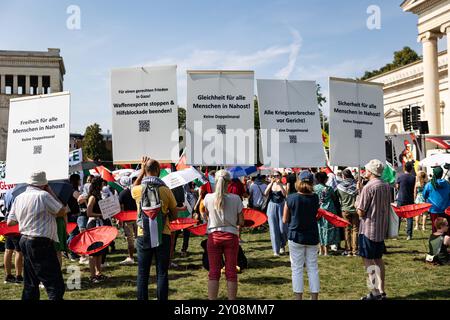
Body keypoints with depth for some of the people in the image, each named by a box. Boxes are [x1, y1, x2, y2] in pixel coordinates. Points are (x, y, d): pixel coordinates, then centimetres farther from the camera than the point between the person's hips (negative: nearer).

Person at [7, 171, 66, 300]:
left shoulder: (19, 198, 9)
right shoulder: (43, 195, -14)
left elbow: (10, 222, 14)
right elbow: (62, 211, -6)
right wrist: (52, 193, 2)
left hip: (24, 241, 9)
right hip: (41, 244, -9)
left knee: (30, 285, 18)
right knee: (56, 286, -7)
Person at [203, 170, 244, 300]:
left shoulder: (208, 198, -7)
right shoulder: (235, 199, -9)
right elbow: (241, 222, -4)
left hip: (213, 236, 1)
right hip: (231, 236, -1)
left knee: (213, 272, 8)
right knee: (231, 272, 9)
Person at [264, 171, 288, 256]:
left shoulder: (283, 185, 0)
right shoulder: (270, 185, 5)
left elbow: (285, 194, -18)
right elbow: (265, 194, -11)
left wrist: (279, 184, -23)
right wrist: (271, 183, -18)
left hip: (281, 206, -1)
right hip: (272, 207, 1)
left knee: (282, 228, 0)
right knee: (274, 229, 0)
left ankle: (282, 246, 28)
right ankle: (276, 250, 7)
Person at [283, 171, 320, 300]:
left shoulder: (291, 198, -10)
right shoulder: (315, 198, -4)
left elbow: (285, 220, -3)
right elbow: (315, 214, 6)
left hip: (296, 236, -2)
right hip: (312, 236, 2)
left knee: (297, 269, 6)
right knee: (313, 268, 11)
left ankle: (298, 297, 10)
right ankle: (314, 297, 15)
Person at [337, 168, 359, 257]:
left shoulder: (340, 186, -7)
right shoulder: (356, 184, -9)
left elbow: (338, 198, 3)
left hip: (345, 210, 1)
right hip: (355, 209, 0)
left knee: (347, 230, 10)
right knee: (355, 230, 8)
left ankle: (348, 250, 13)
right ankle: (355, 250, 10)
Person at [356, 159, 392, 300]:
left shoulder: (368, 187, -17)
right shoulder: (387, 186, 5)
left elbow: (361, 212, -16)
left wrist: (359, 192, -2)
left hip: (368, 229, -8)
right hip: (382, 228, 8)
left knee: (368, 260, 1)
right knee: (378, 259, 16)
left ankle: (375, 292, 1)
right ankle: (381, 291, 22)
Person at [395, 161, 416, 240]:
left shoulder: (400, 176, -8)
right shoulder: (413, 177, -3)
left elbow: (397, 187, -1)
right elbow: (413, 188, 6)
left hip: (401, 199, -1)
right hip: (410, 199, 1)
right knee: (409, 217, 5)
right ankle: (409, 235, 4)